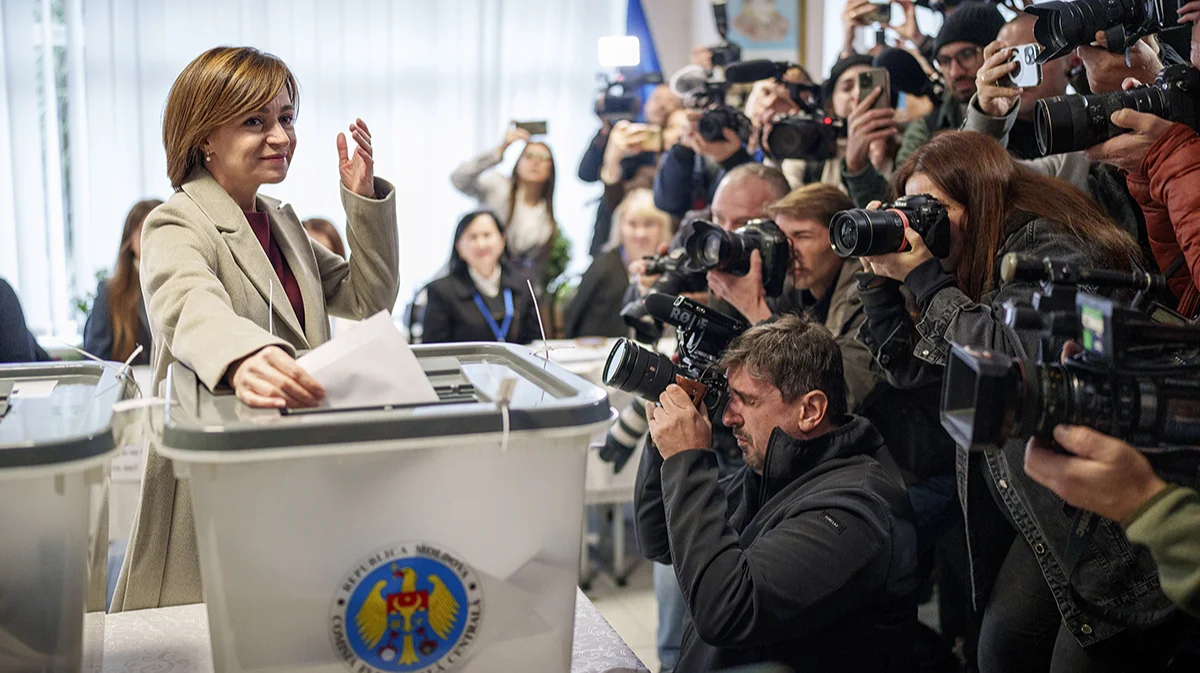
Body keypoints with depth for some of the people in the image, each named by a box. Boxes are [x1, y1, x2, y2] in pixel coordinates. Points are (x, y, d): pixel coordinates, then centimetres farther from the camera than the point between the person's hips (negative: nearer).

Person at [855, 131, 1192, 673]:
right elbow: (909, 368, 15)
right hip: (1044, 514, 9)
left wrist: (924, 277, -18)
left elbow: (1011, 354, -27)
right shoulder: (976, 266, 13)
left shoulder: (1049, 246, -12)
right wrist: (881, 277, 4)